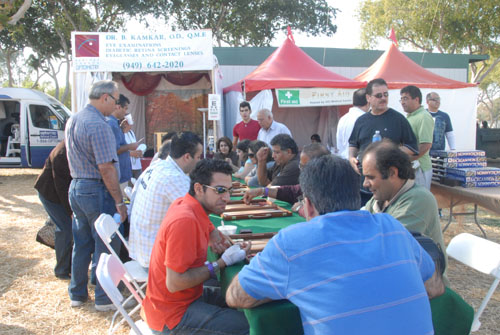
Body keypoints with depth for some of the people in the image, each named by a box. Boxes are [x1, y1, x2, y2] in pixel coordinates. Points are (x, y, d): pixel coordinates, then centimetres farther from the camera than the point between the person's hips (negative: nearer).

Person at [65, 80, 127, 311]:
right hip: (97, 190, -9)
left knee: (81, 243, 18)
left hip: (76, 187, 9)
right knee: (106, 246, 3)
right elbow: (106, 167, -22)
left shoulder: (72, 120, 11)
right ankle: (104, 298, 13)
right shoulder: (98, 125, -19)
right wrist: (119, 201, -18)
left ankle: (77, 294, 29)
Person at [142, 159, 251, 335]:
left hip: (187, 295, 9)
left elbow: (211, 230, 19)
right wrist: (223, 262, -22)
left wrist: (219, 241, -5)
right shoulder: (185, 221, -28)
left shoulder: (186, 204, -1)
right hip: (172, 315, -9)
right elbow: (174, 283, -28)